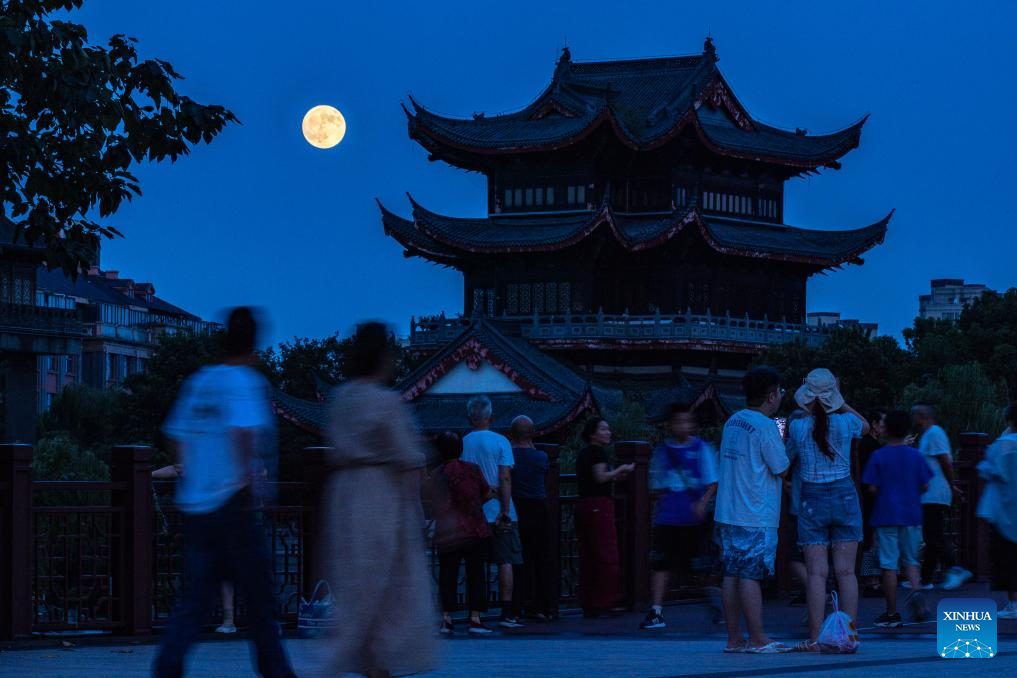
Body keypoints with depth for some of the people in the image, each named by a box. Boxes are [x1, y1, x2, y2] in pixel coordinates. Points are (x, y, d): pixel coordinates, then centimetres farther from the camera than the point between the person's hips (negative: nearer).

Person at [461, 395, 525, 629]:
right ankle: (507, 613, -3)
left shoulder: (461, 444, 3)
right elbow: (505, 479, -11)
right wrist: (504, 511, -11)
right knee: (505, 562, 2)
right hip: (497, 512, -3)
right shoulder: (500, 442, -5)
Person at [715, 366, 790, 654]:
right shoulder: (765, 426, -12)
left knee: (732, 574, 8)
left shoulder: (732, 422, 13)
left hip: (727, 513, 8)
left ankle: (734, 638, 10)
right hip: (756, 516, -8)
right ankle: (758, 639, -4)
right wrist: (784, 443, 8)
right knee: (750, 575, -7)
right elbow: (781, 469, -8)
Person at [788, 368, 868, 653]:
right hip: (844, 496, 1)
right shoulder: (845, 423, -6)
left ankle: (815, 638, -6)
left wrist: (812, 409, 18)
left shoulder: (797, 427, -6)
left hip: (812, 500, -1)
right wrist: (840, 403, 18)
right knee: (845, 571, 2)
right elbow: (865, 426, 18)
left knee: (816, 572, -2)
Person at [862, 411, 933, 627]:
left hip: (886, 516, -3)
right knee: (910, 560, 16)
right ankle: (915, 592, -12)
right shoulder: (915, 456, 1)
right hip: (911, 515, 3)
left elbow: (872, 489, -9)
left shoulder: (878, 456, -7)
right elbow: (925, 486, 1)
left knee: (889, 564, 1)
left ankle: (892, 613, 3)